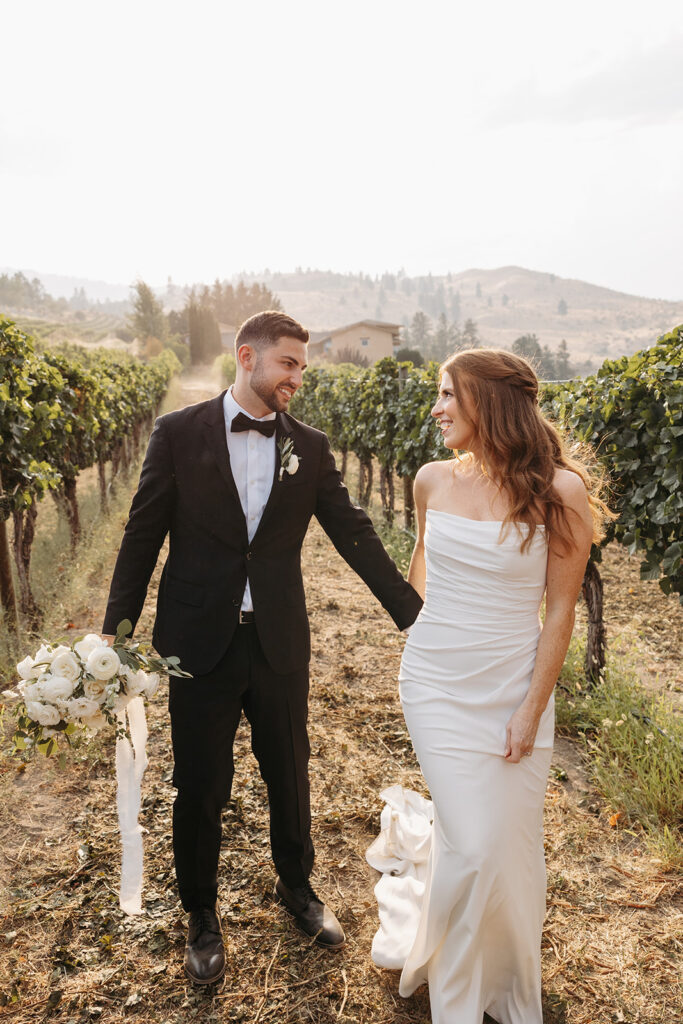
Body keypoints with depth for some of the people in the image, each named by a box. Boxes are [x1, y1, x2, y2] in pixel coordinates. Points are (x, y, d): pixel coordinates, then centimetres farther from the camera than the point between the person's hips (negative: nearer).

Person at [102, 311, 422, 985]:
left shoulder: (310, 447, 1)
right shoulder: (178, 434, -4)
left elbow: (354, 535, 2)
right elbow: (143, 537, -2)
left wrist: (414, 615, -1)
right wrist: (117, 632, -3)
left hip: (280, 643, 2)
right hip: (198, 643, -2)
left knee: (289, 774, 18)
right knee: (201, 788, 12)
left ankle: (296, 885, 45)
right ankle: (201, 915, 38)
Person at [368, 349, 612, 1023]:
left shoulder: (559, 492, -13)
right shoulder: (433, 481, -3)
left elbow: (560, 610, -9)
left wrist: (532, 709, -9)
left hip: (515, 686, -1)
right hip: (437, 684, 1)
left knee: (512, 842, 11)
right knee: (472, 847, 1)